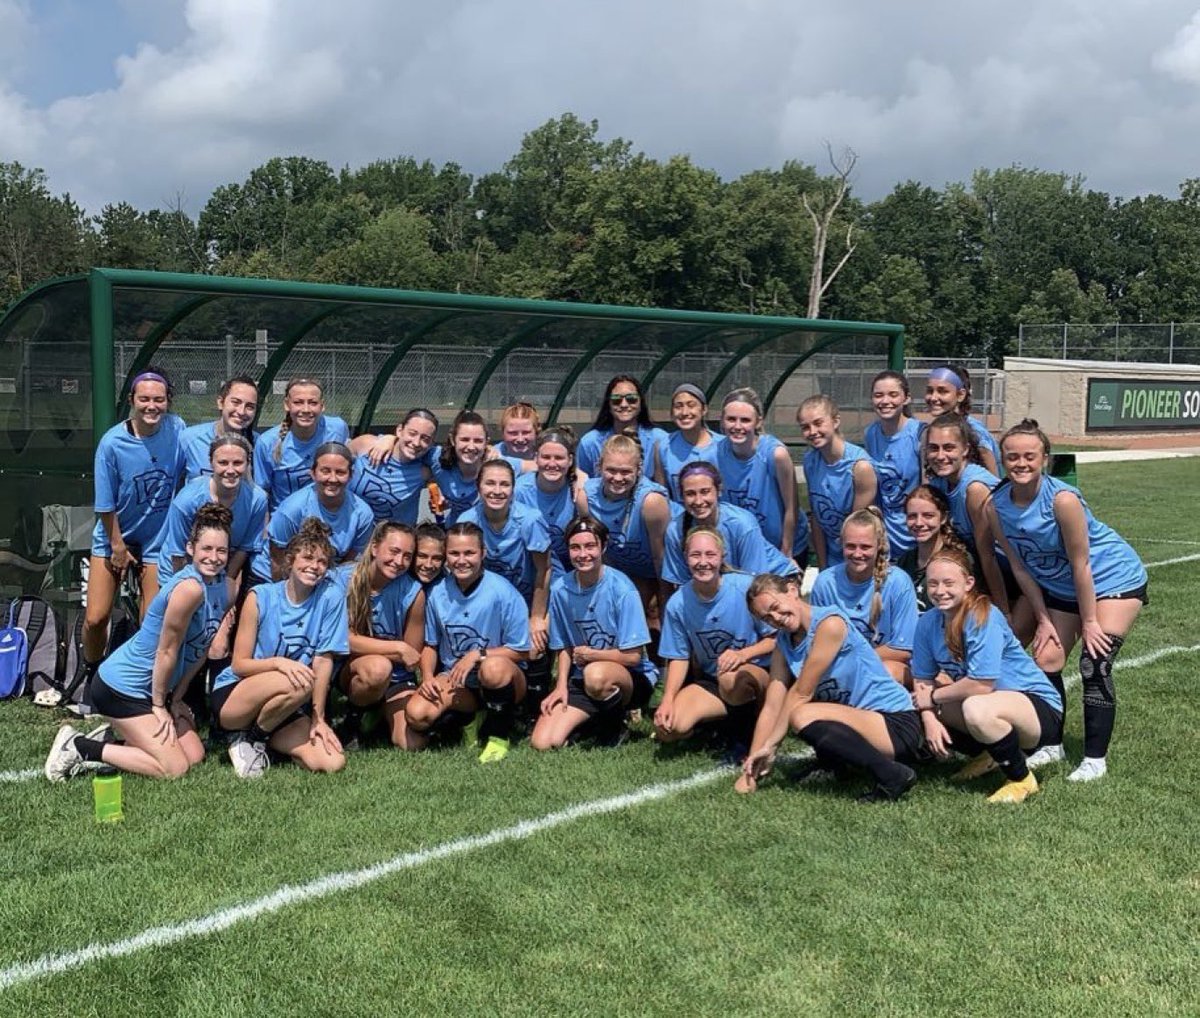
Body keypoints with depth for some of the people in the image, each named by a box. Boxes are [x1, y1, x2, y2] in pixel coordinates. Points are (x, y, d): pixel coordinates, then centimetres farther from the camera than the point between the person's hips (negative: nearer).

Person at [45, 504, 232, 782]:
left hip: (150, 688, 9)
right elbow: (166, 651, -19)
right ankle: (78, 747, -1)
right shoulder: (189, 587, -26)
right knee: (174, 768, -10)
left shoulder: (221, 585, 1)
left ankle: (108, 742, 15)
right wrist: (159, 706, -10)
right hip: (119, 688, -9)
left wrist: (176, 698, 7)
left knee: (195, 755, 6)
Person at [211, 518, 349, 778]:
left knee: (333, 763, -19)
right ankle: (247, 738, -6)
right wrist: (278, 662, -27)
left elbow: (323, 660, -7)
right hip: (233, 697, -3)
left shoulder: (331, 595, -6)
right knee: (299, 684, -34)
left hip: (285, 708, 3)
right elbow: (239, 664, -8)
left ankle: (259, 735, 5)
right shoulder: (260, 597, -9)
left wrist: (318, 717, -10)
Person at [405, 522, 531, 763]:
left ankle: (499, 734, -10)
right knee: (416, 714, -25)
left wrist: (477, 654, -21)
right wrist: (427, 677, -9)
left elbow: (520, 651, -11)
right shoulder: (438, 593, -3)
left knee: (493, 668, -40)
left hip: (502, 681, -3)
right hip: (454, 680, 3)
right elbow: (430, 644, 9)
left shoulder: (501, 592, -15)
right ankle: (471, 718, 7)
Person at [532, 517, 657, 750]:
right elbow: (564, 647, 8)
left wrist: (588, 654, -7)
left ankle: (615, 721, -5)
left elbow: (632, 656, -16)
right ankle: (596, 717, 14)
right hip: (581, 680, 4)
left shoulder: (621, 589, -17)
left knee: (596, 675, -40)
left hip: (633, 677, -4)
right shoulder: (560, 589, -3)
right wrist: (561, 686, -6)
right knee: (542, 743, -14)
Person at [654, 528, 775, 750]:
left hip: (757, 671, -4)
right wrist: (668, 700, -12)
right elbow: (679, 657, 3)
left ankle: (748, 724, -7)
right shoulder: (678, 604, -6)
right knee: (668, 728, -19)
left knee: (732, 681, -40)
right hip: (711, 681, 4)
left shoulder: (746, 587, -16)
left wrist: (743, 654, -27)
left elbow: (776, 639, -9)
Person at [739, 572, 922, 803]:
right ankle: (832, 762, 17)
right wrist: (750, 769, -7)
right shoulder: (783, 643, 6)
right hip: (855, 717, 8)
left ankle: (892, 775, -18)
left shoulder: (830, 624, -17)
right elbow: (771, 707, 0)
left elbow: (800, 694, -16)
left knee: (802, 717, -30)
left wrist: (770, 746, -12)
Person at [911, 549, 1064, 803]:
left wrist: (934, 697, -15)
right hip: (994, 703, 8)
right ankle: (988, 755, 17)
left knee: (977, 709, -37)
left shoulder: (983, 617, -23)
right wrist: (930, 720, -17)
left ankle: (1022, 780, -9)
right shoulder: (929, 621, -3)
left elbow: (982, 685, -28)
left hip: (1041, 707, -8)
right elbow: (922, 678, 0)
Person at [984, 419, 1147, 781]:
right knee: (1046, 661, 2)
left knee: (1094, 665, -14)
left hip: (1115, 580, -6)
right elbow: (1020, 566, -5)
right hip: (1060, 587, 6)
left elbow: (1080, 565, -24)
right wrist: (1043, 619, -3)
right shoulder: (996, 506, -15)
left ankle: (1095, 759, -4)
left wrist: (1089, 622, -17)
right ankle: (1051, 745, 21)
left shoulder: (1062, 499, -32)